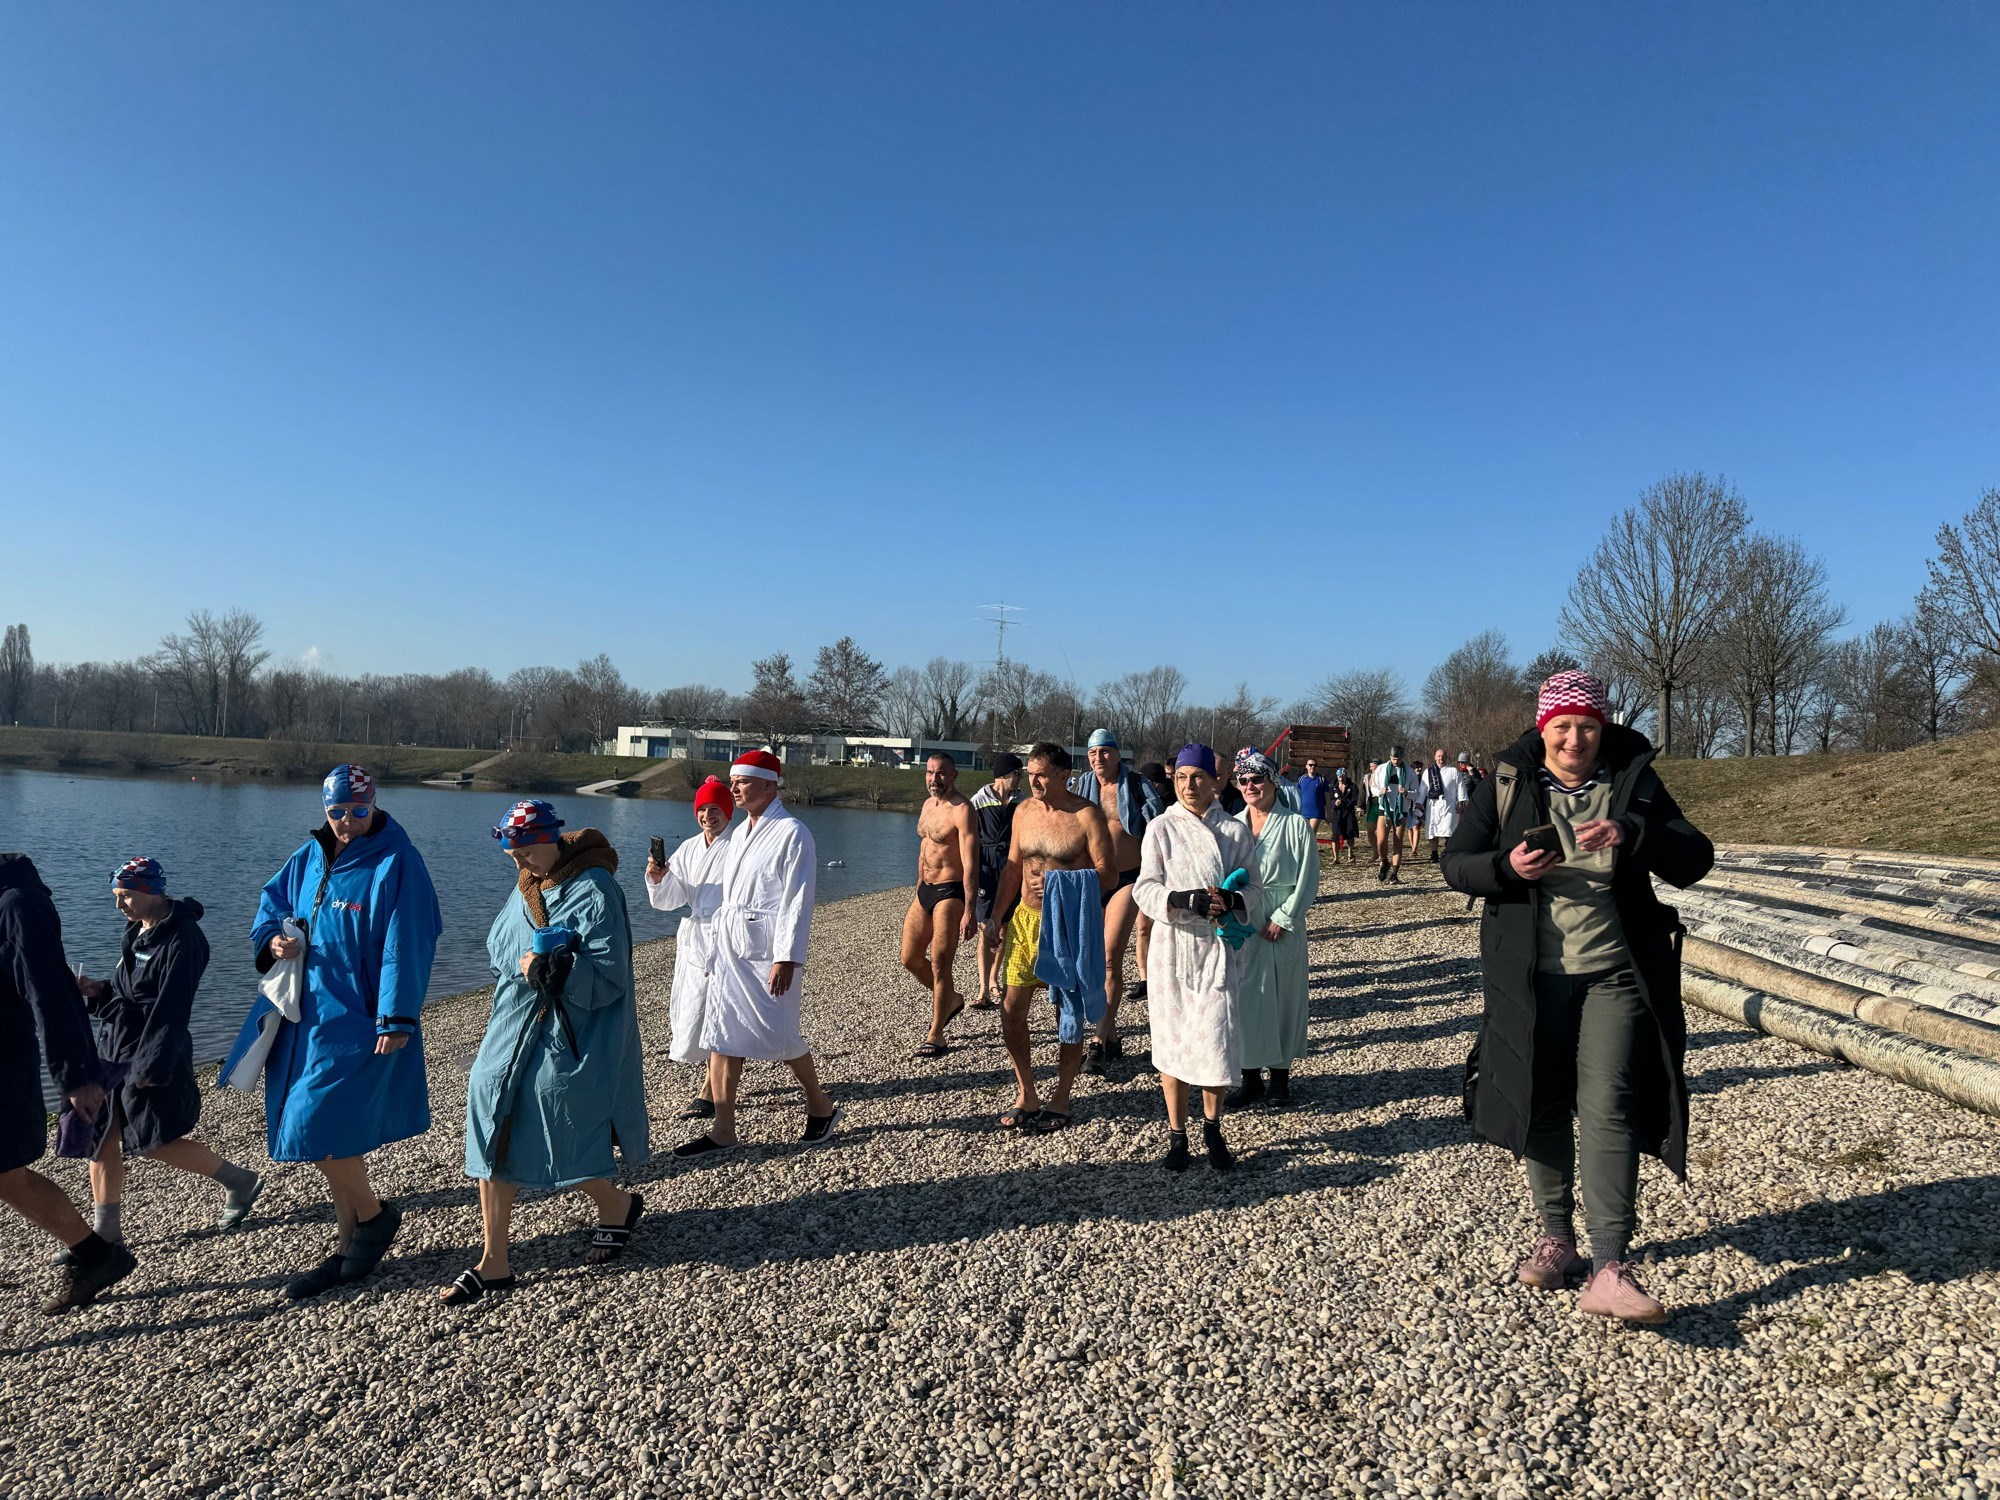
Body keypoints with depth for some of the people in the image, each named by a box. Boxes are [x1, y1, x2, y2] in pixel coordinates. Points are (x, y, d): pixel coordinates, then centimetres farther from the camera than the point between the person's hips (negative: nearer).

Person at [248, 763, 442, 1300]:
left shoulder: (394, 864, -11)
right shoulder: (308, 859, 9)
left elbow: (405, 947, -15)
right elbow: (271, 905, 20)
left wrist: (397, 1019, -18)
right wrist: (272, 939, -3)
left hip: (359, 1024, -7)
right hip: (310, 1017, 7)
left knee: (315, 1128, -11)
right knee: (337, 1135, 14)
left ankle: (374, 1216, 14)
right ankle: (349, 1250, 27)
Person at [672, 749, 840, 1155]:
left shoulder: (791, 833, -11)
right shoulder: (740, 832, 13)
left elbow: (797, 902, -16)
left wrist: (786, 959, -20)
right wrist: (717, 946, 16)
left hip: (767, 950, -8)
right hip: (731, 947, 8)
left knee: (780, 1036, 1)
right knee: (721, 1036, 5)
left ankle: (821, 1107, 24)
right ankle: (723, 1130, 13)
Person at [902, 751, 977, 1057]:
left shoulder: (961, 810, -16)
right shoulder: (928, 805, 12)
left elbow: (970, 863, -21)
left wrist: (969, 911, -27)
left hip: (950, 893, -9)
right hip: (925, 891, 9)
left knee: (940, 964, -7)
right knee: (910, 959, 13)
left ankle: (936, 1036, 5)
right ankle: (952, 999, 36)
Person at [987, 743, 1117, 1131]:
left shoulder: (1086, 814, -11)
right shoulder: (1024, 811, 7)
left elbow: (1108, 873, -12)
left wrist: (1060, 886, -24)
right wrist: (996, 917, 12)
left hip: (1068, 924, -5)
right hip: (1025, 918, 5)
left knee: (1069, 1013, 7)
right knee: (1011, 1010, 4)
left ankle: (1060, 1099, 21)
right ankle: (1026, 1095, 20)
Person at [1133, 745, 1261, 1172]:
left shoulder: (1235, 831, 3)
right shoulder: (1161, 828, 1)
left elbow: (1254, 890, 5)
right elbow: (1146, 890, -4)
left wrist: (1232, 901, -17)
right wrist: (1186, 900, -21)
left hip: (1219, 947, 0)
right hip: (1173, 945, 0)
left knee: (1218, 1041, -2)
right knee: (1172, 1041, 5)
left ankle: (1212, 1129, 22)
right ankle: (1177, 1135, 22)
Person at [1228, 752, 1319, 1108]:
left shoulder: (1296, 825, -4)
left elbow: (1307, 881, -6)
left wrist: (1282, 919, -12)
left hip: (1282, 928, -3)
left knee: (1282, 999, 5)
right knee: (1245, 999, 6)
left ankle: (1280, 1077, 19)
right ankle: (1251, 1077, 18)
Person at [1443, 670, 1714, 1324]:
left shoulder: (1633, 782, 2)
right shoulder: (1507, 785, 1)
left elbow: (1694, 861, -3)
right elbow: (1455, 864, 1)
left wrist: (1631, 835, -22)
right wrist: (1507, 867, -19)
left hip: (1615, 975, -1)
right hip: (1531, 980, 1)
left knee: (1608, 1110, -10)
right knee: (1541, 1107, 11)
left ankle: (1610, 1269, -6)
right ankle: (1557, 1238, 29)